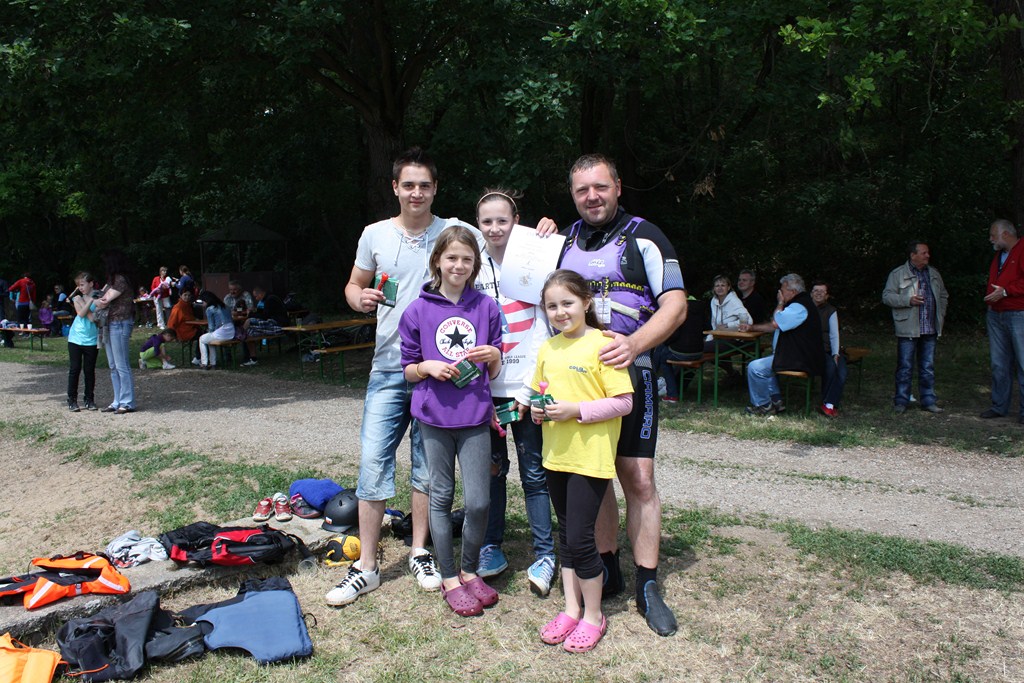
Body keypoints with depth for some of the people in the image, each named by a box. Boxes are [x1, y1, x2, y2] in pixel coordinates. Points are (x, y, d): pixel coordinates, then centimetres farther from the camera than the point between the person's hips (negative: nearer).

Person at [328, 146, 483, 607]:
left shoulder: (456, 232, 1)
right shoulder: (375, 235, 6)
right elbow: (353, 286, 15)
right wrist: (362, 298, -8)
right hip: (388, 367, 1)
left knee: (428, 465, 9)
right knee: (373, 461, -1)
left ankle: (419, 552, 27)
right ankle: (366, 566, 12)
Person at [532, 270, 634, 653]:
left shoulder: (602, 344, -12)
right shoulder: (547, 348, 9)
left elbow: (624, 402, -14)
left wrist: (575, 410, -21)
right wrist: (538, 410, -1)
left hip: (591, 456, -6)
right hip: (556, 455, 7)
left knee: (579, 537, -3)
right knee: (566, 534, 15)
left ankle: (593, 615, 17)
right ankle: (571, 608, 30)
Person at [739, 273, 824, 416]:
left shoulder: (799, 307, -19)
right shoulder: (798, 304, 18)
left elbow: (775, 323, -25)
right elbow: (775, 326, 23)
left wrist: (780, 303, -10)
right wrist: (751, 327, 16)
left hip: (798, 360, -12)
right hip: (796, 355, 12)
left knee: (755, 368, -17)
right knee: (763, 364, 29)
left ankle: (763, 405, -3)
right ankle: (776, 400, 21)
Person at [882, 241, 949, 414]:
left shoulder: (934, 274, 15)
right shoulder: (898, 274, -2)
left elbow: (944, 296, 25)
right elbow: (887, 296, -7)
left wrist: (941, 314, 12)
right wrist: (908, 300, -18)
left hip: (930, 330, 5)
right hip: (908, 330, -5)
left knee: (928, 368, 10)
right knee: (905, 368, -1)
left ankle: (928, 401, 18)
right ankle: (901, 401, 7)